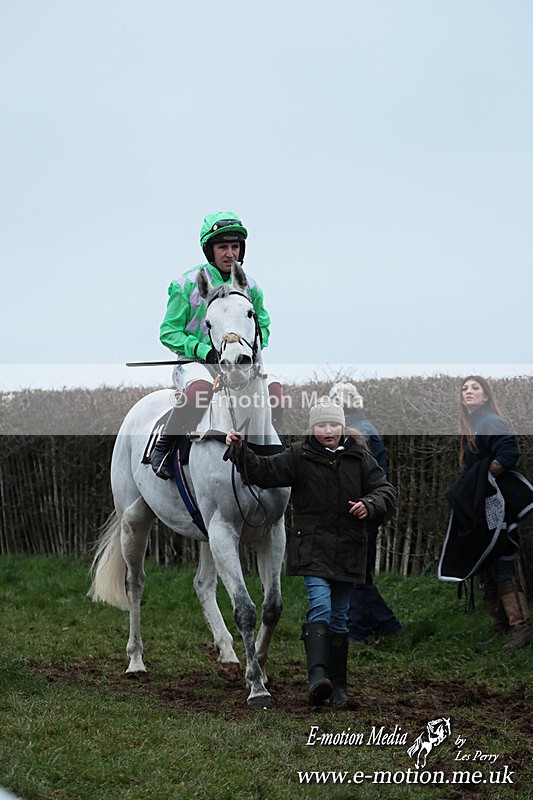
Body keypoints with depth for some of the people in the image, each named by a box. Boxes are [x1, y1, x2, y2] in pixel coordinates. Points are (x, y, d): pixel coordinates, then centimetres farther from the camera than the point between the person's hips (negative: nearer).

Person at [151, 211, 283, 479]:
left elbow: (263, 326, 20)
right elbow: (169, 332, -2)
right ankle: (163, 446, -20)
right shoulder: (187, 285, -4)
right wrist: (204, 350, -17)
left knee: (274, 388, -24)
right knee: (199, 389, -39)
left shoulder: (249, 286, 8)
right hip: (194, 362, -4)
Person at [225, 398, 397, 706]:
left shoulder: (360, 458, 6)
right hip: (312, 548, -3)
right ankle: (317, 675, -32)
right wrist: (241, 450, -24)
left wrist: (370, 505, -15)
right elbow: (263, 471, -8)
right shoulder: (299, 457, 0)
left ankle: (338, 684, 16)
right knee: (319, 607, -21)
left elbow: (386, 490, 6)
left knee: (339, 617, 9)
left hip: (348, 551, 3)